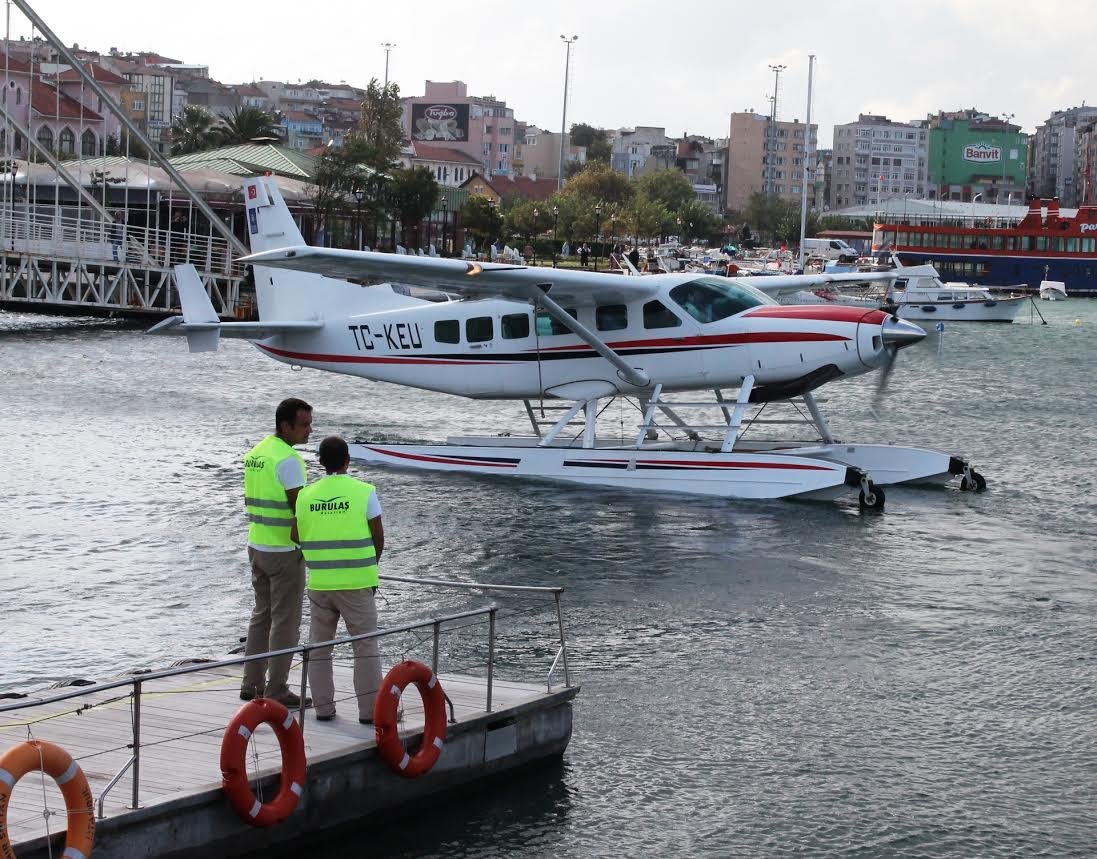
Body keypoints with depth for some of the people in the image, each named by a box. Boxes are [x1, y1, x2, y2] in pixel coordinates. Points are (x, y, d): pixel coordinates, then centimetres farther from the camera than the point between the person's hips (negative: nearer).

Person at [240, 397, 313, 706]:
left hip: (256, 546, 9)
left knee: (262, 616, 17)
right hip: (285, 550, -9)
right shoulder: (288, 459, -18)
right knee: (285, 622, -1)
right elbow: (300, 507, -18)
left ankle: (252, 684, 20)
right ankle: (276, 690, 2)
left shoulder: (253, 454, 10)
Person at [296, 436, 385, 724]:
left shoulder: (306, 495, 2)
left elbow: (302, 538, 7)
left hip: (319, 582, 3)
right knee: (366, 646, 5)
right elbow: (378, 537, -4)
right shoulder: (364, 492, -7)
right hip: (357, 583, -3)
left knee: (319, 647, 13)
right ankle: (369, 709, 3)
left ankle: (323, 707, 13)